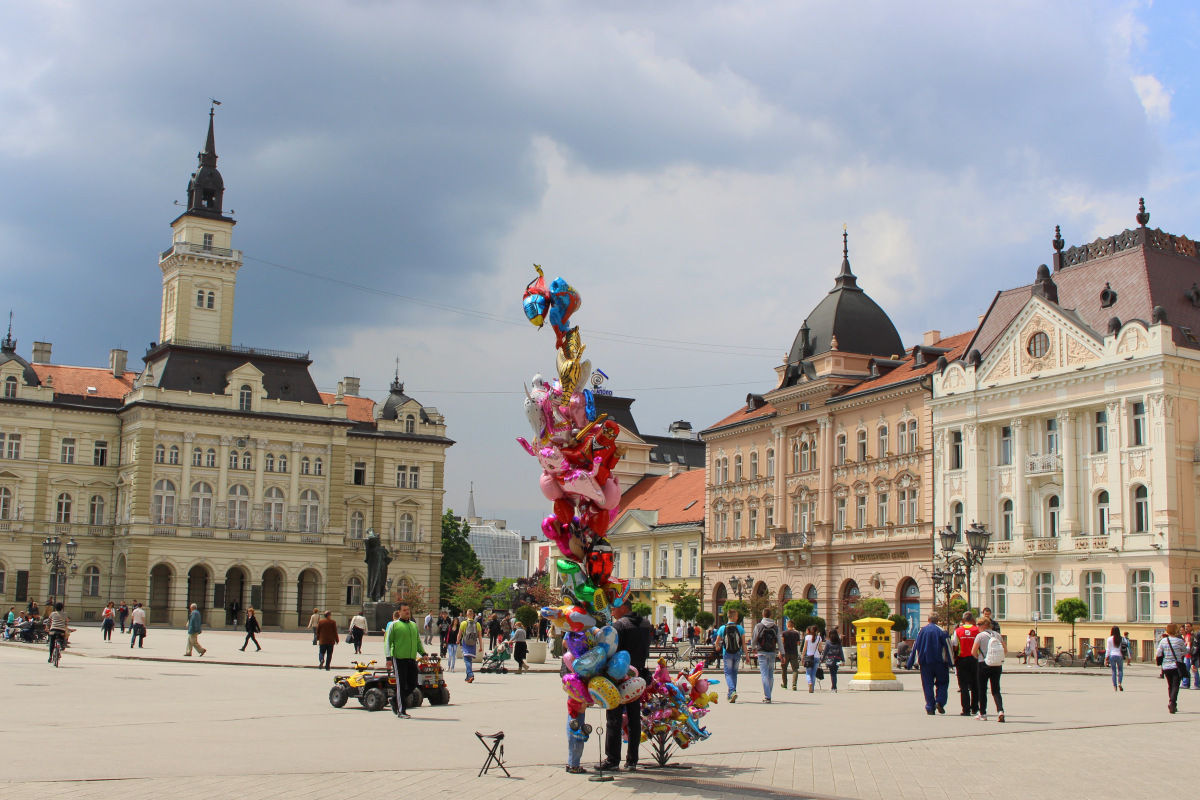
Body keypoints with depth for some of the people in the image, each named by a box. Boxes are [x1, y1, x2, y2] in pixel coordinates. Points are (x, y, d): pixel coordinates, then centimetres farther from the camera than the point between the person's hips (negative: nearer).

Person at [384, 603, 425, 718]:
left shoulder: (414, 625, 17)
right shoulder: (394, 625, -1)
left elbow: (418, 641, 23)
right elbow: (387, 642, -4)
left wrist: (423, 653, 10)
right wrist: (388, 657, -13)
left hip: (412, 659, 6)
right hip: (399, 659, -6)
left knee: (413, 684, 7)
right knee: (401, 684, -3)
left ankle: (396, 700, 28)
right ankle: (401, 711, 3)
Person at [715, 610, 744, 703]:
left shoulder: (722, 628, -5)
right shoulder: (740, 628, -5)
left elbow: (717, 642, 3)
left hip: (727, 654, -1)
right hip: (737, 653, 1)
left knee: (728, 673, 0)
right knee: (734, 673, 15)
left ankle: (732, 691, -23)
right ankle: (730, 694, 20)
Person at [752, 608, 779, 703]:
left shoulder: (758, 626, -2)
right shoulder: (775, 627, 3)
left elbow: (754, 640, 3)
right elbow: (779, 642, 3)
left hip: (762, 653, -2)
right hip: (772, 653, 2)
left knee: (764, 674, -4)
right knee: (771, 675, 13)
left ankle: (767, 696, -13)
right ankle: (768, 694, 20)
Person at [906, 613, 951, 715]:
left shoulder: (921, 631, 5)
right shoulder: (941, 631, -2)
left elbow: (915, 647, 6)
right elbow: (948, 646, -7)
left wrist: (910, 663, 10)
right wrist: (950, 662, -4)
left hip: (925, 662, 2)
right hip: (940, 661, -2)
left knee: (927, 685, 6)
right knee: (942, 683, 11)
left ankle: (930, 708, 1)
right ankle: (940, 701, -9)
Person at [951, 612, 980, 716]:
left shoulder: (958, 630, -3)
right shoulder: (977, 630, -4)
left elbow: (955, 647, -4)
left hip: (962, 659, 0)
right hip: (974, 660, 1)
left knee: (963, 685, 3)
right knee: (975, 685, 14)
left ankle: (966, 710, -2)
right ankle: (974, 708, 18)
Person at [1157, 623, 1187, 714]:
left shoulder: (1163, 641, -3)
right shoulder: (1179, 641, -11)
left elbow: (1158, 654, -2)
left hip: (1166, 667, 3)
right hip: (1177, 667, -3)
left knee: (1170, 686, 17)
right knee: (1175, 686, -4)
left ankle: (1172, 705, 21)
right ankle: (1172, 702, -25)